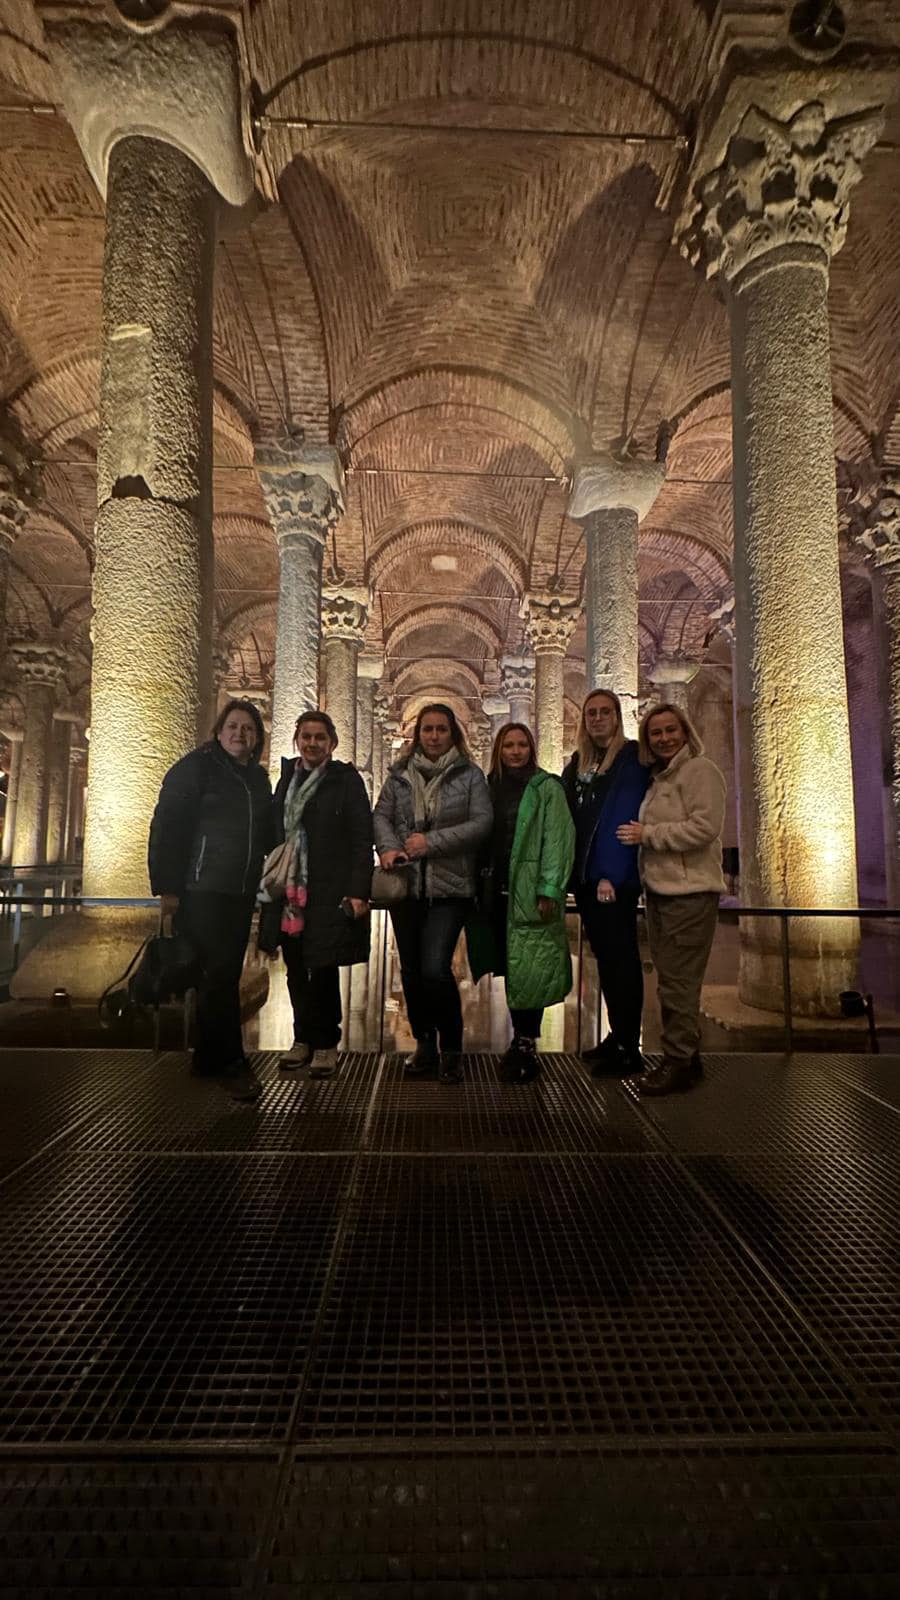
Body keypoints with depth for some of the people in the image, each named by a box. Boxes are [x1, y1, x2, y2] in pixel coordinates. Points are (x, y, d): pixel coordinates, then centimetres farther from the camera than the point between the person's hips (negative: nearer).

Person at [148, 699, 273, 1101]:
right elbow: (167, 826, -9)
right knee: (218, 972, -7)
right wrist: (167, 888, -13)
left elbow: (265, 833, 22)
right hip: (201, 890, -6)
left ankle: (208, 1057, 23)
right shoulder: (195, 766, -3)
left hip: (241, 893, 6)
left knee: (224, 974, 10)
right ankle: (231, 1061, 3)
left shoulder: (258, 778, 15)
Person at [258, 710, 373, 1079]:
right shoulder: (287, 778, 13)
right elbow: (275, 833, 14)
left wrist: (357, 892, -15)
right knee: (296, 970, 11)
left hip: (329, 894, -5)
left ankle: (326, 1044, 19)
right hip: (289, 893, 5)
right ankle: (304, 1039, 27)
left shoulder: (346, 780, -2)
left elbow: (362, 840, -8)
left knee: (324, 969, 2)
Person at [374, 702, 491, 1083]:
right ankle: (424, 1044, 29)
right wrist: (388, 847, -13)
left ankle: (450, 1050, 9)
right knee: (411, 970, 11)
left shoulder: (469, 774, 1)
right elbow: (381, 815, 7)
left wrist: (432, 841, -15)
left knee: (435, 969, -12)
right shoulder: (399, 773, 10)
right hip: (406, 883, 4)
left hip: (449, 885, -4)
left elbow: (481, 822, -7)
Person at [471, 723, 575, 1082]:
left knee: (527, 970, -3)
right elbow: (481, 839, 12)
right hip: (498, 891, 5)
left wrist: (549, 890, -16)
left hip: (530, 893, -5)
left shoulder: (547, 787, -1)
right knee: (511, 969, 9)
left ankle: (526, 1046, 8)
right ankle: (521, 1042, 20)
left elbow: (557, 840, -8)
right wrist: (480, 885, 4)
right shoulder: (491, 787, 15)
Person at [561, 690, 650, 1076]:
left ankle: (627, 1050, 8)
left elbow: (623, 817, -14)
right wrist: (574, 873, 5)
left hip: (616, 878, -7)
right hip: (585, 876, 7)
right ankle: (617, 1038, 25)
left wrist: (610, 875, -20)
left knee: (620, 957, -2)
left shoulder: (631, 758, -5)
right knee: (605, 957, 13)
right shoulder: (577, 763, 16)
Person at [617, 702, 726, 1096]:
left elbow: (705, 826, -19)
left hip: (689, 893, -9)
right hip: (659, 890, 9)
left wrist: (648, 834, -13)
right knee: (670, 979, 15)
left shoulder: (699, 770, -7)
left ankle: (679, 1063, 6)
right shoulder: (659, 778, 19)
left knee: (678, 982, -5)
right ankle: (685, 1056, 26)